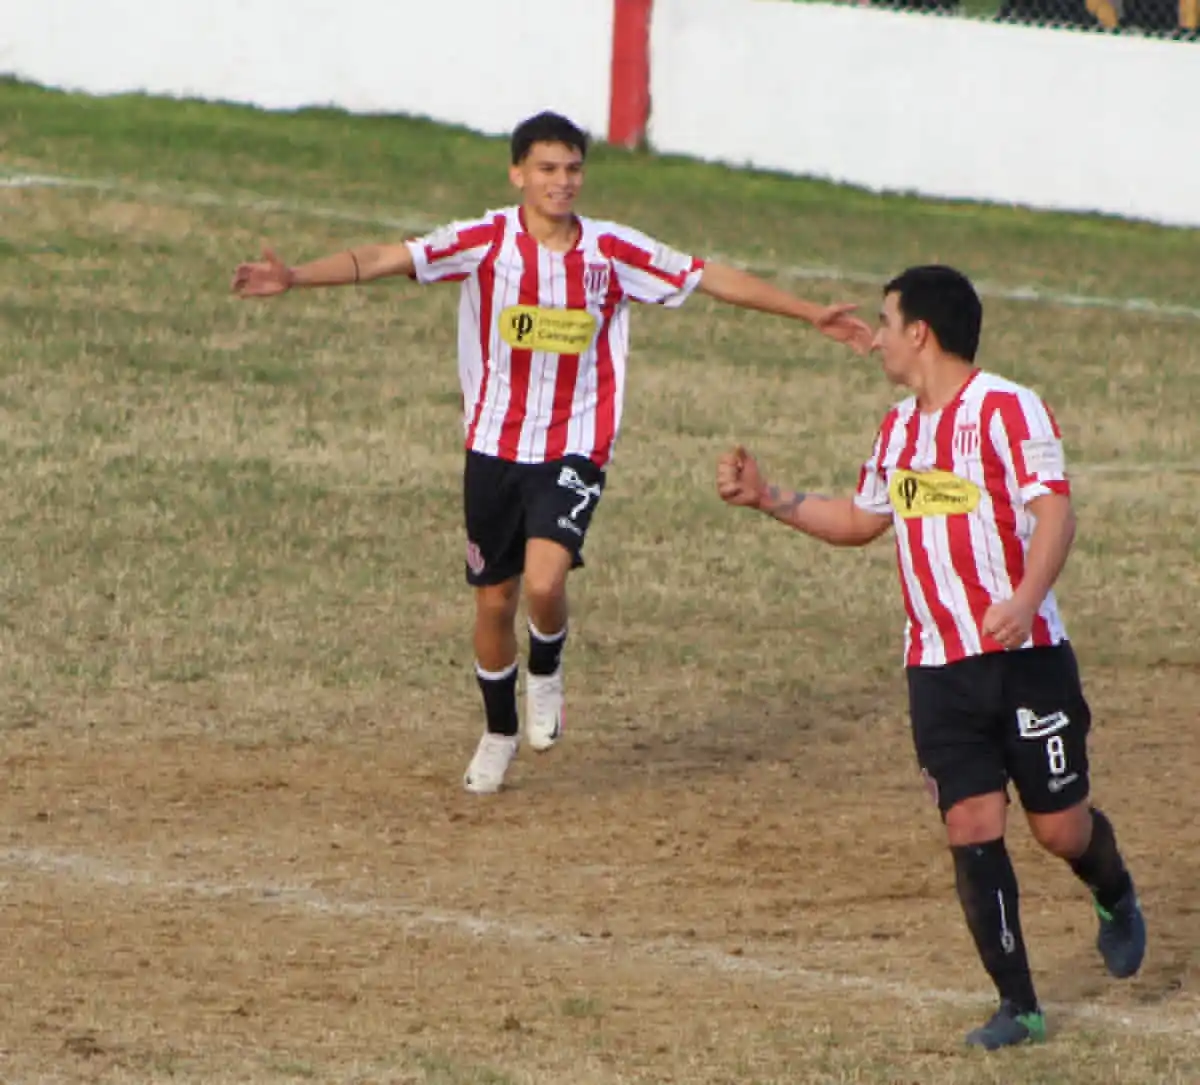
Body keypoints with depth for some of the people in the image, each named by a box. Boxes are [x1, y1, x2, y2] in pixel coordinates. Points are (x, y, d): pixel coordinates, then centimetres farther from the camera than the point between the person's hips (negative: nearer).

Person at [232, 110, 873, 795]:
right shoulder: (485, 243, -7)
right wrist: (295, 277, -30)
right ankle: (500, 733, 33)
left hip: (576, 450, -1)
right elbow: (386, 260, -16)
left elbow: (714, 279, 4)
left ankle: (546, 674, 10)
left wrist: (813, 314, 5)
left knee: (544, 580, -23)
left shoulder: (614, 251, -4)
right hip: (495, 447, 1)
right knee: (495, 599, 9)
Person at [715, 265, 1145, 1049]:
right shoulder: (900, 430, 13)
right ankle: (1018, 1005, 1)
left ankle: (1117, 900, 37)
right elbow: (862, 520, 29)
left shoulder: (1009, 410, -10)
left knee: (1059, 827, 1)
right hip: (938, 667, 5)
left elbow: (1055, 509, -21)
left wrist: (1024, 599, -36)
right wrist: (768, 499, 20)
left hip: (1025, 658, -5)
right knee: (972, 828, -5)